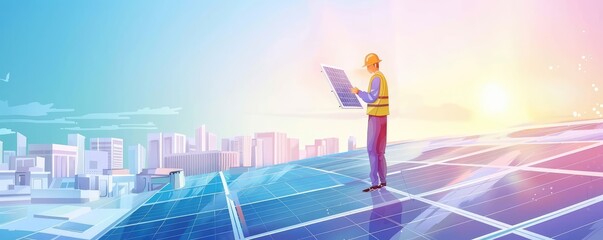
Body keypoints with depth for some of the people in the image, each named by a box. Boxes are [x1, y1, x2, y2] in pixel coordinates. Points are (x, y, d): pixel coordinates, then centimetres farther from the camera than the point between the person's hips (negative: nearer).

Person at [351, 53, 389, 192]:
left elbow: (372, 98, -19)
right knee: (379, 150, 13)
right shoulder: (381, 76, 17)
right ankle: (382, 180, 19)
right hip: (380, 116, 10)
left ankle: (375, 183, -7)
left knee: (372, 149, -8)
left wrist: (359, 92, -11)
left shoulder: (376, 78, -14)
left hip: (376, 116, -10)